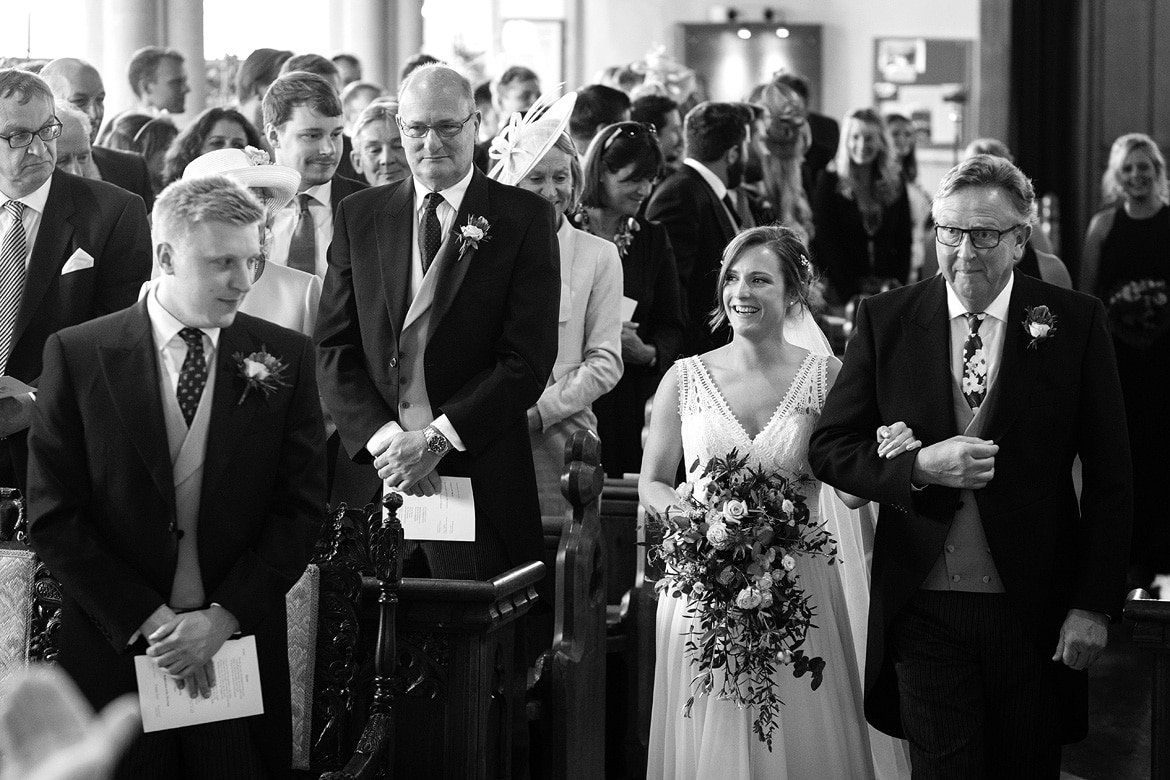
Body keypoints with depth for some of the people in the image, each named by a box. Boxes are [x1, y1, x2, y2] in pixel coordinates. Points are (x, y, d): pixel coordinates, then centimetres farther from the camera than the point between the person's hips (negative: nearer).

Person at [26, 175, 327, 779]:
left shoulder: (285, 357, 1)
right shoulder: (78, 355, -3)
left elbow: (300, 508, 0)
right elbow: (53, 518, -6)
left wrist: (224, 617, -11)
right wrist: (148, 619, -12)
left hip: (242, 648, 1)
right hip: (114, 653, -1)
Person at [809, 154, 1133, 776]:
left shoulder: (1074, 322, -2)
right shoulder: (886, 319, 1)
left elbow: (1109, 479, -1)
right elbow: (829, 448, 2)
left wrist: (1095, 605, -6)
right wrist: (920, 467, -16)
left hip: (1035, 608, 0)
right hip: (924, 605, 0)